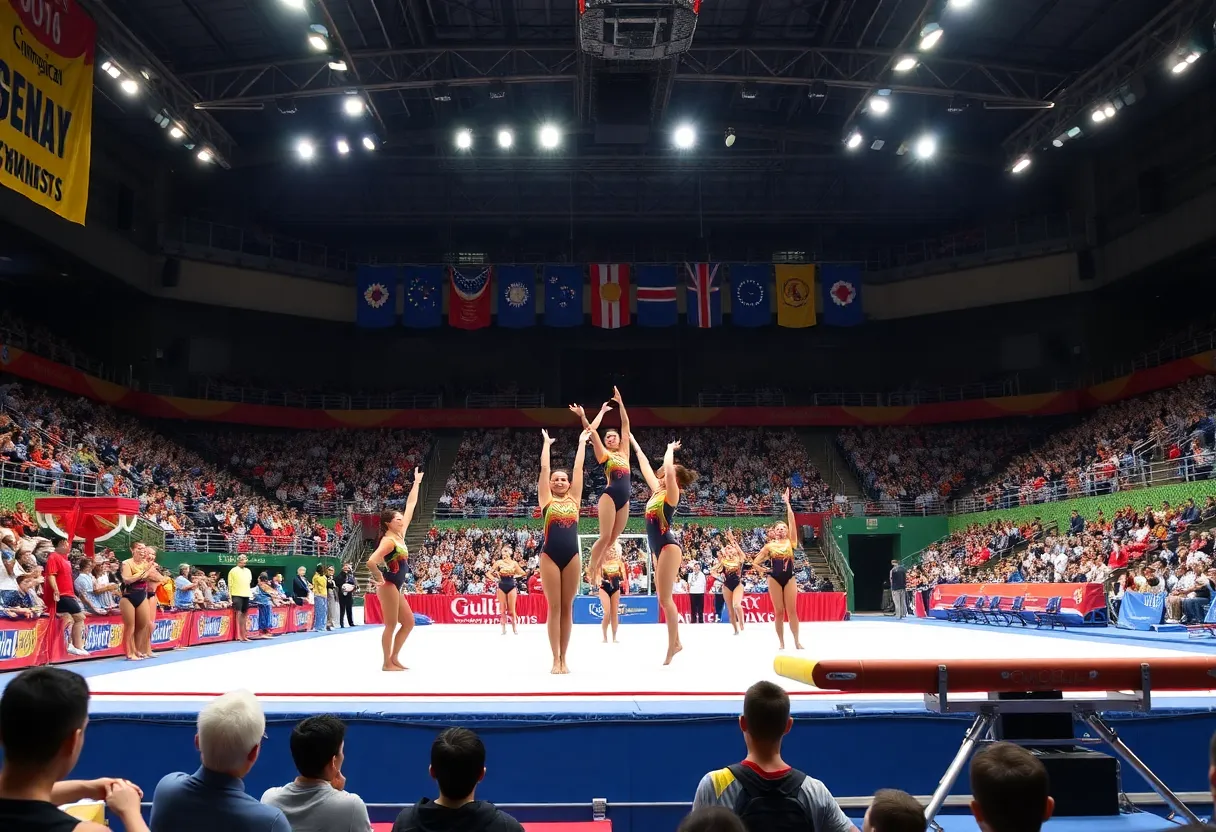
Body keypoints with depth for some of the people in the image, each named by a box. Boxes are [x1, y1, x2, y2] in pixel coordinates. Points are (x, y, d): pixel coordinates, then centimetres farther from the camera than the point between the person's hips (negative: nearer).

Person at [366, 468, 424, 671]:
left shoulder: (400, 534, 7)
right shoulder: (389, 541, -18)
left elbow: (410, 506, 11)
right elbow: (371, 562, -32)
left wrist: (417, 482, 12)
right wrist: (378, 578, -15)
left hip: (395, 586, 9)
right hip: (388, 586, -9)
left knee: (408, 622, 11)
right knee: (391, 625, -3)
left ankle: (394, 658, 17)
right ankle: (387, 663, 5)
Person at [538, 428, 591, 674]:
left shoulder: (574, 498, 11)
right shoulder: (546, 499, 6)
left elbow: (578, 467, 12)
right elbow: (544, 467, 7)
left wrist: (582, 442, 17)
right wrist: (547, 443, 15)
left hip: (572, 556, 2)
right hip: (550, 556, -2)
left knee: (567, 607, 6)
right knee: (554, 607, -1)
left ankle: (564, 658, 12)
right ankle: (556, 659, 4)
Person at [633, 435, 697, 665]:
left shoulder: (671, 494, -9)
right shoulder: (657, 491, 12)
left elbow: (668, 469, -26)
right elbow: (645, 465, 20)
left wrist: (670, 450, -9)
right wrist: (634, 443, 26)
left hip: (668, 547, -9)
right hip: (658, 548, 9)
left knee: (665, 598, -10)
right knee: (664, 599, 10)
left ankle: (672, 646, -7)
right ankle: (676, 642, 17)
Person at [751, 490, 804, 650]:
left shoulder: (791, 542, 4)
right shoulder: (769, 546, 5)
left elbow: (791, 519, -5)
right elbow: (755, 563, 9)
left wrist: (787, 502, -7)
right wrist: (764, 570, 0)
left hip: (789, 578, 0)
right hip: (774, 579, 0)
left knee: (792, 610, -2)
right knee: (779, 612, 2)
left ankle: (797, 642, 4)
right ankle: (781, 643, 8)